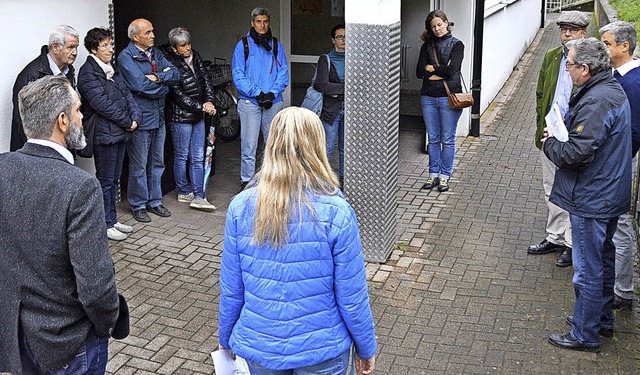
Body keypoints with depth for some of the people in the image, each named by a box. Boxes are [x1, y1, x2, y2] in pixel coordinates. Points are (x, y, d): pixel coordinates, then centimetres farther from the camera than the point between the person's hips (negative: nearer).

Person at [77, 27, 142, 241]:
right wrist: (127, 122, -14)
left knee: (114, 179, 15)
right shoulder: (88, 72, -12)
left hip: (120, 133, 9)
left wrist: (135, 117, -3)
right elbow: (102, 103, -19)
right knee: (105, 181, 0)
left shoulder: (111, 69, 16)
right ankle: (105, 225, 8)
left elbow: (126, 94, 13)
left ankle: (112, 219, 25)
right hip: (104, 134, -9)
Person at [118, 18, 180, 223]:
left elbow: (175, 74, 0)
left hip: (159, 117, 7)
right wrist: (163, 85, -9)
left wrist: (157, 77, -17)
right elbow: (140, 85, -23)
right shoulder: (126, 57, -12)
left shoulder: (156, 53, 10)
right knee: (139, 166, 4)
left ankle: (154, 201, 29)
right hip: (140, 119, -7)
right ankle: (138, 205, 17)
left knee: (157, 163, 16)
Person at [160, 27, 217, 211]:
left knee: (198, 158, 5)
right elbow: (177, 94, -18)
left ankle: (198, 197, 8)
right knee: (181, 156, 7)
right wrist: (201, 106, -17)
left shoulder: (195, 56, 5)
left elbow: (206, 78, 7)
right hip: (180, 116, -7)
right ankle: (184, 192, 22)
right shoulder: (170, 63, -16)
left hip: (198, 116, 7)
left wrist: (209, 101, -8)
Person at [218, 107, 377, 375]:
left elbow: (231, 289, -4)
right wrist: (366, 349, 2)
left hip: (259, 347, 2)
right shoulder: (337, 213, -20)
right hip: (321, 351, -2)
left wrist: (226, 338, 12)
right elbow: (352, 297, -14)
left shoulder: (240, 207, -13)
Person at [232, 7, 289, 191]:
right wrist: (257, 93, -12)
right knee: (249, 146, -4)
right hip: (250, 102, -3)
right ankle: (246, 182, 4)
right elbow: (238, 75, -4)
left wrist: (272, 93, -10)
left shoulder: (276, 45, 10)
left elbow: (283, 73, 5)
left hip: (273, 102, 3)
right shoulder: (243, 45, 2)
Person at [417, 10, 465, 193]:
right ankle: (433, 174, 18)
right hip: (428, 97, 4)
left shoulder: (456, 44, -1)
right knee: (433, 139, 10)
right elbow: (419, 71, -1)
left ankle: (445, 176, 11)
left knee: (448, 139, 2)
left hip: (449, 97, -4)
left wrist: (431, 69, -4)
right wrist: (441, 72, -10)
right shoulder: (427, 45, 10)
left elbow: (452, 70, -14)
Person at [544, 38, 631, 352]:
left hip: (591, 199, -11)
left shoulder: (596, 102, -25)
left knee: (588, 269, 1)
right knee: (603, 260, 22)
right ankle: (602, 320, 38)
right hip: (610, 194, 11)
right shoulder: (613, 90, 8)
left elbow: (577, 152, -29)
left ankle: (585, 335, 13)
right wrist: (562, 133, 4)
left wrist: (550, 143, -11)